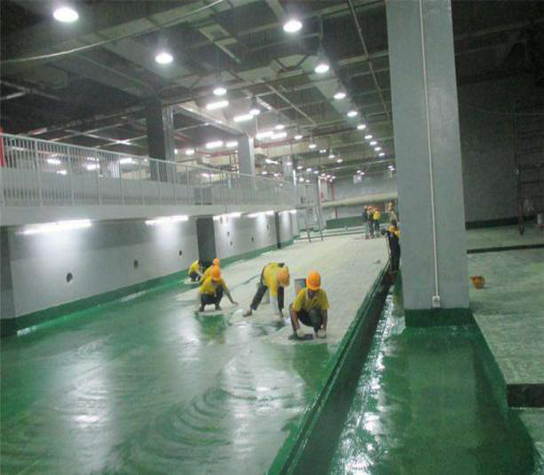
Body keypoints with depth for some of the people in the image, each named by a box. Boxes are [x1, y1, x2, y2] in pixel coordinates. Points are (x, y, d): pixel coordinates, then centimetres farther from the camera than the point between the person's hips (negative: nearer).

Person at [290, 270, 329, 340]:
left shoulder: (322, 293, -24)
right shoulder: (302, 293, -25)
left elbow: (325, 311, -20)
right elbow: (293, 311, -30)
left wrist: (324, 329, -27)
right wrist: (298, 328, -37)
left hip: (316, 318, -1)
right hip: (305, 318, 1)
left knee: (313, 312, -36)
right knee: (292, 306, -24)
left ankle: (317, 331, -8)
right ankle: (295, 331, -12)